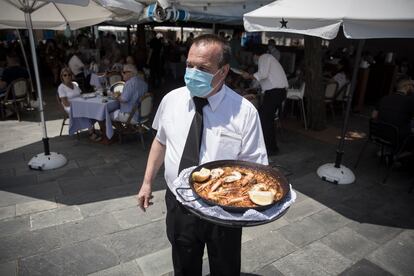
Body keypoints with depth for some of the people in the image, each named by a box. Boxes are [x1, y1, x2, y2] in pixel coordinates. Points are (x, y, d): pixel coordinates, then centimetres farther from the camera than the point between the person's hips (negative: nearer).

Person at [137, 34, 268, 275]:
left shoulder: (244, 111, -18)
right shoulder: (171, 99, -6)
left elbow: (254, 165, -14)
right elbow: (160, 141, 8)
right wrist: (148, 182, 11)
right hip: (178, 205, 3)